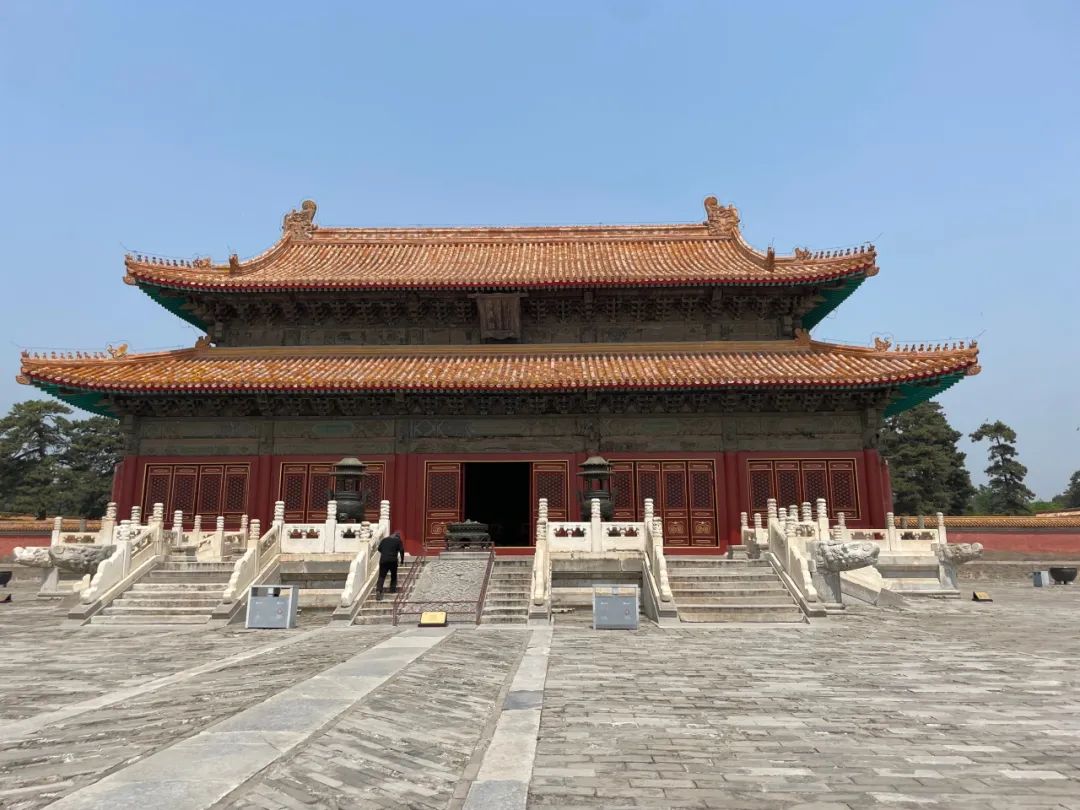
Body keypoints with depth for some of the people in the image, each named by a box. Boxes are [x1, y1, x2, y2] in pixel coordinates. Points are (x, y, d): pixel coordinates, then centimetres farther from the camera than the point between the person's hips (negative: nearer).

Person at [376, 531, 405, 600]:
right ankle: (393, 589, 20)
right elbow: (401, 550, -1)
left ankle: (378, 591, -18)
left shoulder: (384, 539, 17)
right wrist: (402, 559, 9)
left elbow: (379, 549, 16)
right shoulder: (398, 540, 8)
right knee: (394, 575, 20)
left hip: (383, 560, 2)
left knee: (381, 576, -3)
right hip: (393, 560, -2)